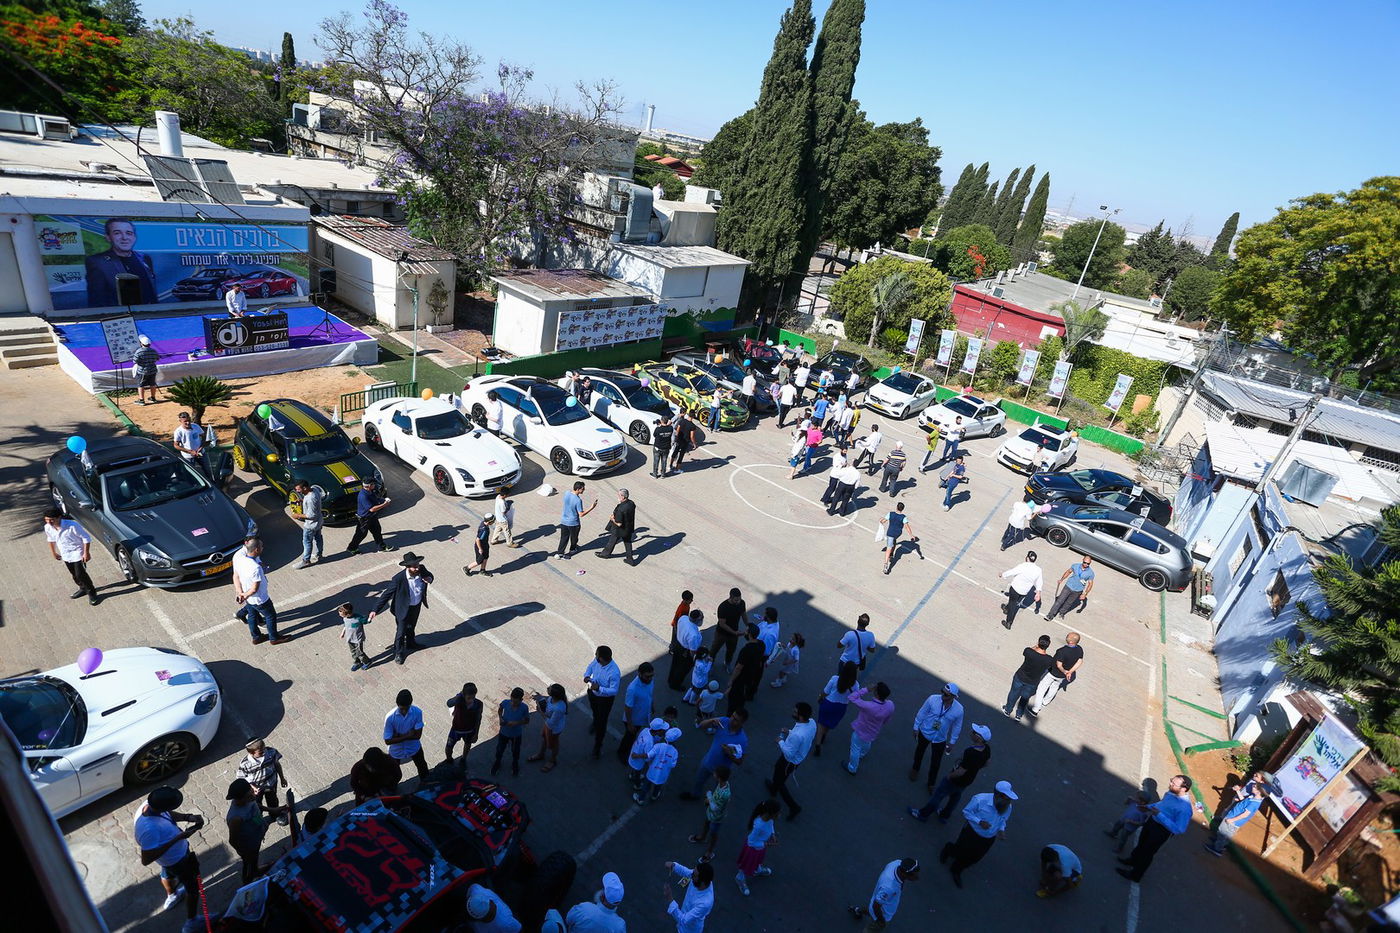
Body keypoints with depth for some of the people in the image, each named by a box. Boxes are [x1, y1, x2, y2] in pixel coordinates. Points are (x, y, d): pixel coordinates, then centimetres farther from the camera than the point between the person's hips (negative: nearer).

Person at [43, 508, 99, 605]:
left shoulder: (72, 526, -30)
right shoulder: (47, 528, -11)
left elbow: (86, 538, -20)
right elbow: (51, 540, 11)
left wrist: (86, 553, -18)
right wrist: (54, 553, 19)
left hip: (77, 554, -6)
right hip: (65, 555, 6)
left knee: (80, 574, -4)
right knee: (74, 575, 19)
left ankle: (92, 593, 15)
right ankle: (83, 589, 43)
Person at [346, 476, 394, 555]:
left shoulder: (370, 491, -4)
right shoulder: (363, 496, -33)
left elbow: (376, 499, 16)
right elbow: (372, 509, -34)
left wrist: (384, 499, -2)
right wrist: (384, 505, -29)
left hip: (372, 516, 9)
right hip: (364, 518, -9)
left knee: (377, 531, 18)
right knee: (361, 534, 9)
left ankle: (382, 546, 32)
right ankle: (352, 548, 29)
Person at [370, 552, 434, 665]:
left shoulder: (421, 569, -21)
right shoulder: (399, 579, -34)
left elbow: (429, 575, 3)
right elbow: (387, 594, -24)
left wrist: (429, 579, -22)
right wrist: (375, 610, -23)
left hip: (417, 605, 5)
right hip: (404, 609, -5)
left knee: (412, 627, 30)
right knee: (401, 631, 14)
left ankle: (410, 643, 56)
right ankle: (398, 653, 39)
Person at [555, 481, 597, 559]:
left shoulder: (566, 493, -11)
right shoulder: (578, 500, -30)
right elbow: (581, 514, -23)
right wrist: (592, 507, -20)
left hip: (564, 521, 5)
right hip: (573, 523, -5)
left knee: (564, 538, 17)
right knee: (574, 537, 23)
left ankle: (559, 553, 15)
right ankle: (572, 549, 46)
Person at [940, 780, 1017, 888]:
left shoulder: (1008, 807, -19)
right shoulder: (980, 800, -33)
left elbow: (1003, 820, 4)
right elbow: (966, 811, -18)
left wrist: (1001, 829, -15)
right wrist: (979, 822, -32)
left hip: (988, 839, 4)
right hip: (972, 833, -4)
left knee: (974, 858, 21)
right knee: (960, 853, 12)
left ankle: (956, 871, 50)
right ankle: (949, 849, 50)